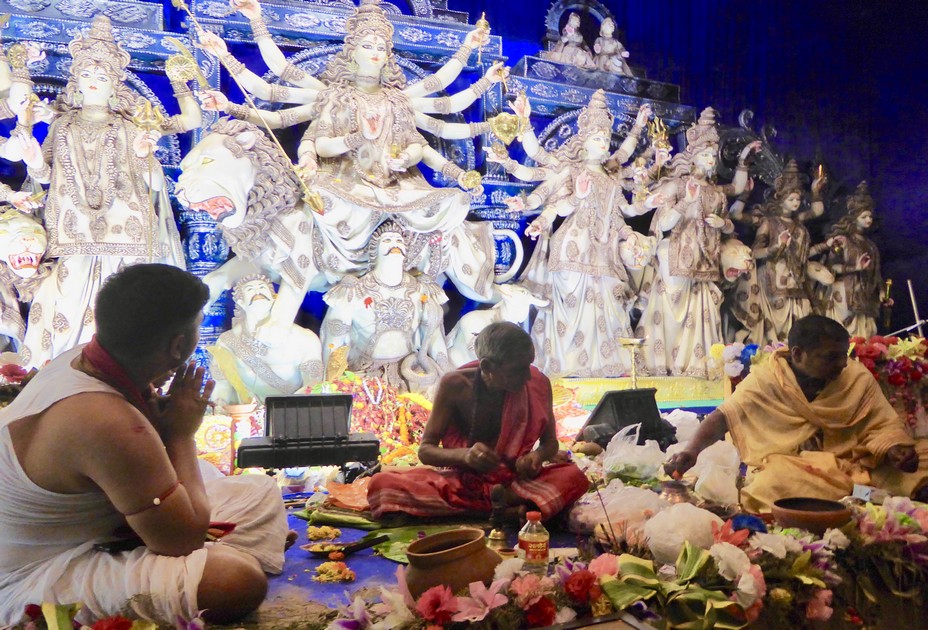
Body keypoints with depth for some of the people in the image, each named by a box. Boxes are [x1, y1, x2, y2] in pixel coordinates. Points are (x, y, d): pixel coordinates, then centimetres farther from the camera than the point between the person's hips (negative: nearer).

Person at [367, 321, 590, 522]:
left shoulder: (537, 384, -9)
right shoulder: (455, 385, -13)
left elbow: (550, 441, 5)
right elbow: (425, 450, -9)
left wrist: (538, 456, -20)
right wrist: (464, 455, -30)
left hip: (513, 478, 0)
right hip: (460, 480, 0)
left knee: (574, 477, -28)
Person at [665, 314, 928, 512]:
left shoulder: (858, 377, 1)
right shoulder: (766, 380, -9)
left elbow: (883, 426, 5)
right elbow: (724, 417, -14)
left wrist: (893, 448, -19)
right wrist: (691, 451, -31)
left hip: (850, 468, 3)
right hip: (787, 470, -2)